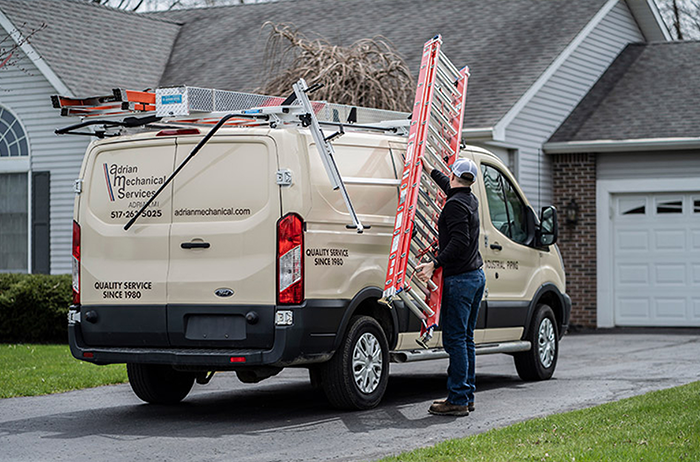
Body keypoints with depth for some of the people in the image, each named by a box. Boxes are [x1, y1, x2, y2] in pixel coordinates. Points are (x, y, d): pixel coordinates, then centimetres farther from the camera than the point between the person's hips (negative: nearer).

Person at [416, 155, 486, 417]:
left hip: (460, 279, -10)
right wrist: (427, 168, 49)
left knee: (455, 339, -8)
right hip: (476, 275, 10)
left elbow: (460, 241, -24)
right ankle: (467, 396, 18)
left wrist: (435, 265, -27)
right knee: (465, 338, 14)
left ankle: (458, 400, -9)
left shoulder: (455, 204, -14)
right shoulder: (470, 201, 15)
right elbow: (448, 186, 37)